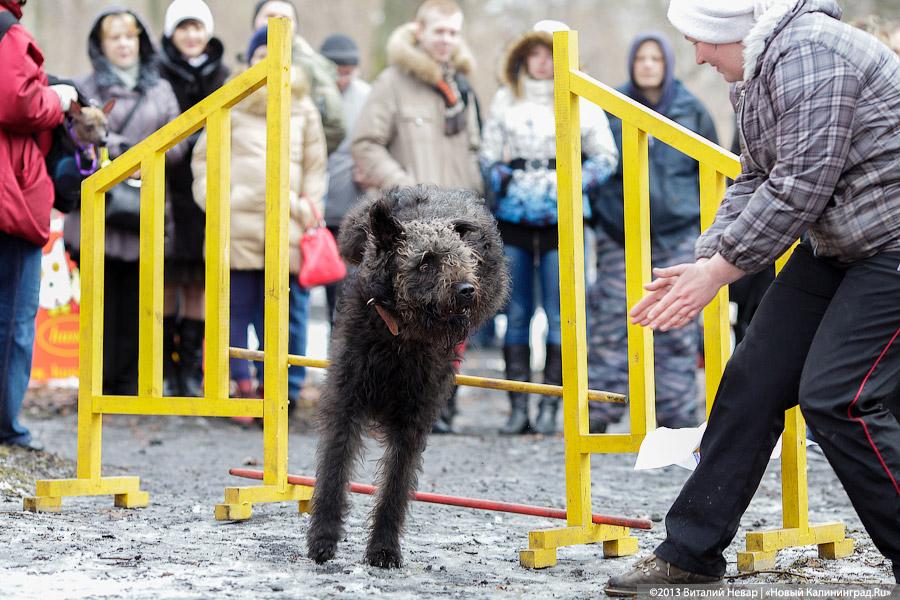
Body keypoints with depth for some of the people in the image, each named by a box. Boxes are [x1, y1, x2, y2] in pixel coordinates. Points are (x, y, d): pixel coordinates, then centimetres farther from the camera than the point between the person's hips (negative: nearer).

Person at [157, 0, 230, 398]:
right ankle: (165, 367, 9)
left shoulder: (223, 79, 12)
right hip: (167, 191, -2)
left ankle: (191, 365, 11)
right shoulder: (157, 76, 0)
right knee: (167, 278, 0)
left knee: (199, 281, 4)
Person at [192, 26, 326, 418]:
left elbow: (315, 164, 15)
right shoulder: (231, 105, 11)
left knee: (287, 312, 0)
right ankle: (241, 388, 8)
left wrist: (308, 205, 2)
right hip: (238, 227, -1)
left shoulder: (303, 107, 14)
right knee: (238, 310, 2)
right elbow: (204, 156, 13)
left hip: (288, 230, 1)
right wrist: (212, 197, 0)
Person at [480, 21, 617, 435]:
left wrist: (573, 184, -6)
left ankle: (549, 409, -1)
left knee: (558, 316, -5)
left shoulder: (581, 103, 5)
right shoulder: (505, 99, 13)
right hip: (513, 216, 2)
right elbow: (488, 154, 16)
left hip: (560, 219, -2)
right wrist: (501, 181, -1)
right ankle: (518, 408, 5)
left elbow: (605, 157, 7)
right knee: (516, 315, 2)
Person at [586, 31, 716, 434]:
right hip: (619, 232, 0)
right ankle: (600, 410, 3)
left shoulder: (691, 111, 8)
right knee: (611, 321, -3)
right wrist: (592, 212, 9)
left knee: (678, 325, 0)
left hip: (679, 232, 0)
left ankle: (678, 412, 8)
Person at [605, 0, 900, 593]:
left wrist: (718, 270, -18)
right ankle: (690, 552, 13)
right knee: (754, 379, 6)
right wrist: (702, 261, 0)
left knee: (837, 399, -16)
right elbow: (755, 181, 13)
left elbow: (800, 185, -26)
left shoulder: (808, 51, -22)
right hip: (833, 246, 10)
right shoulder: (761, 69, 11)